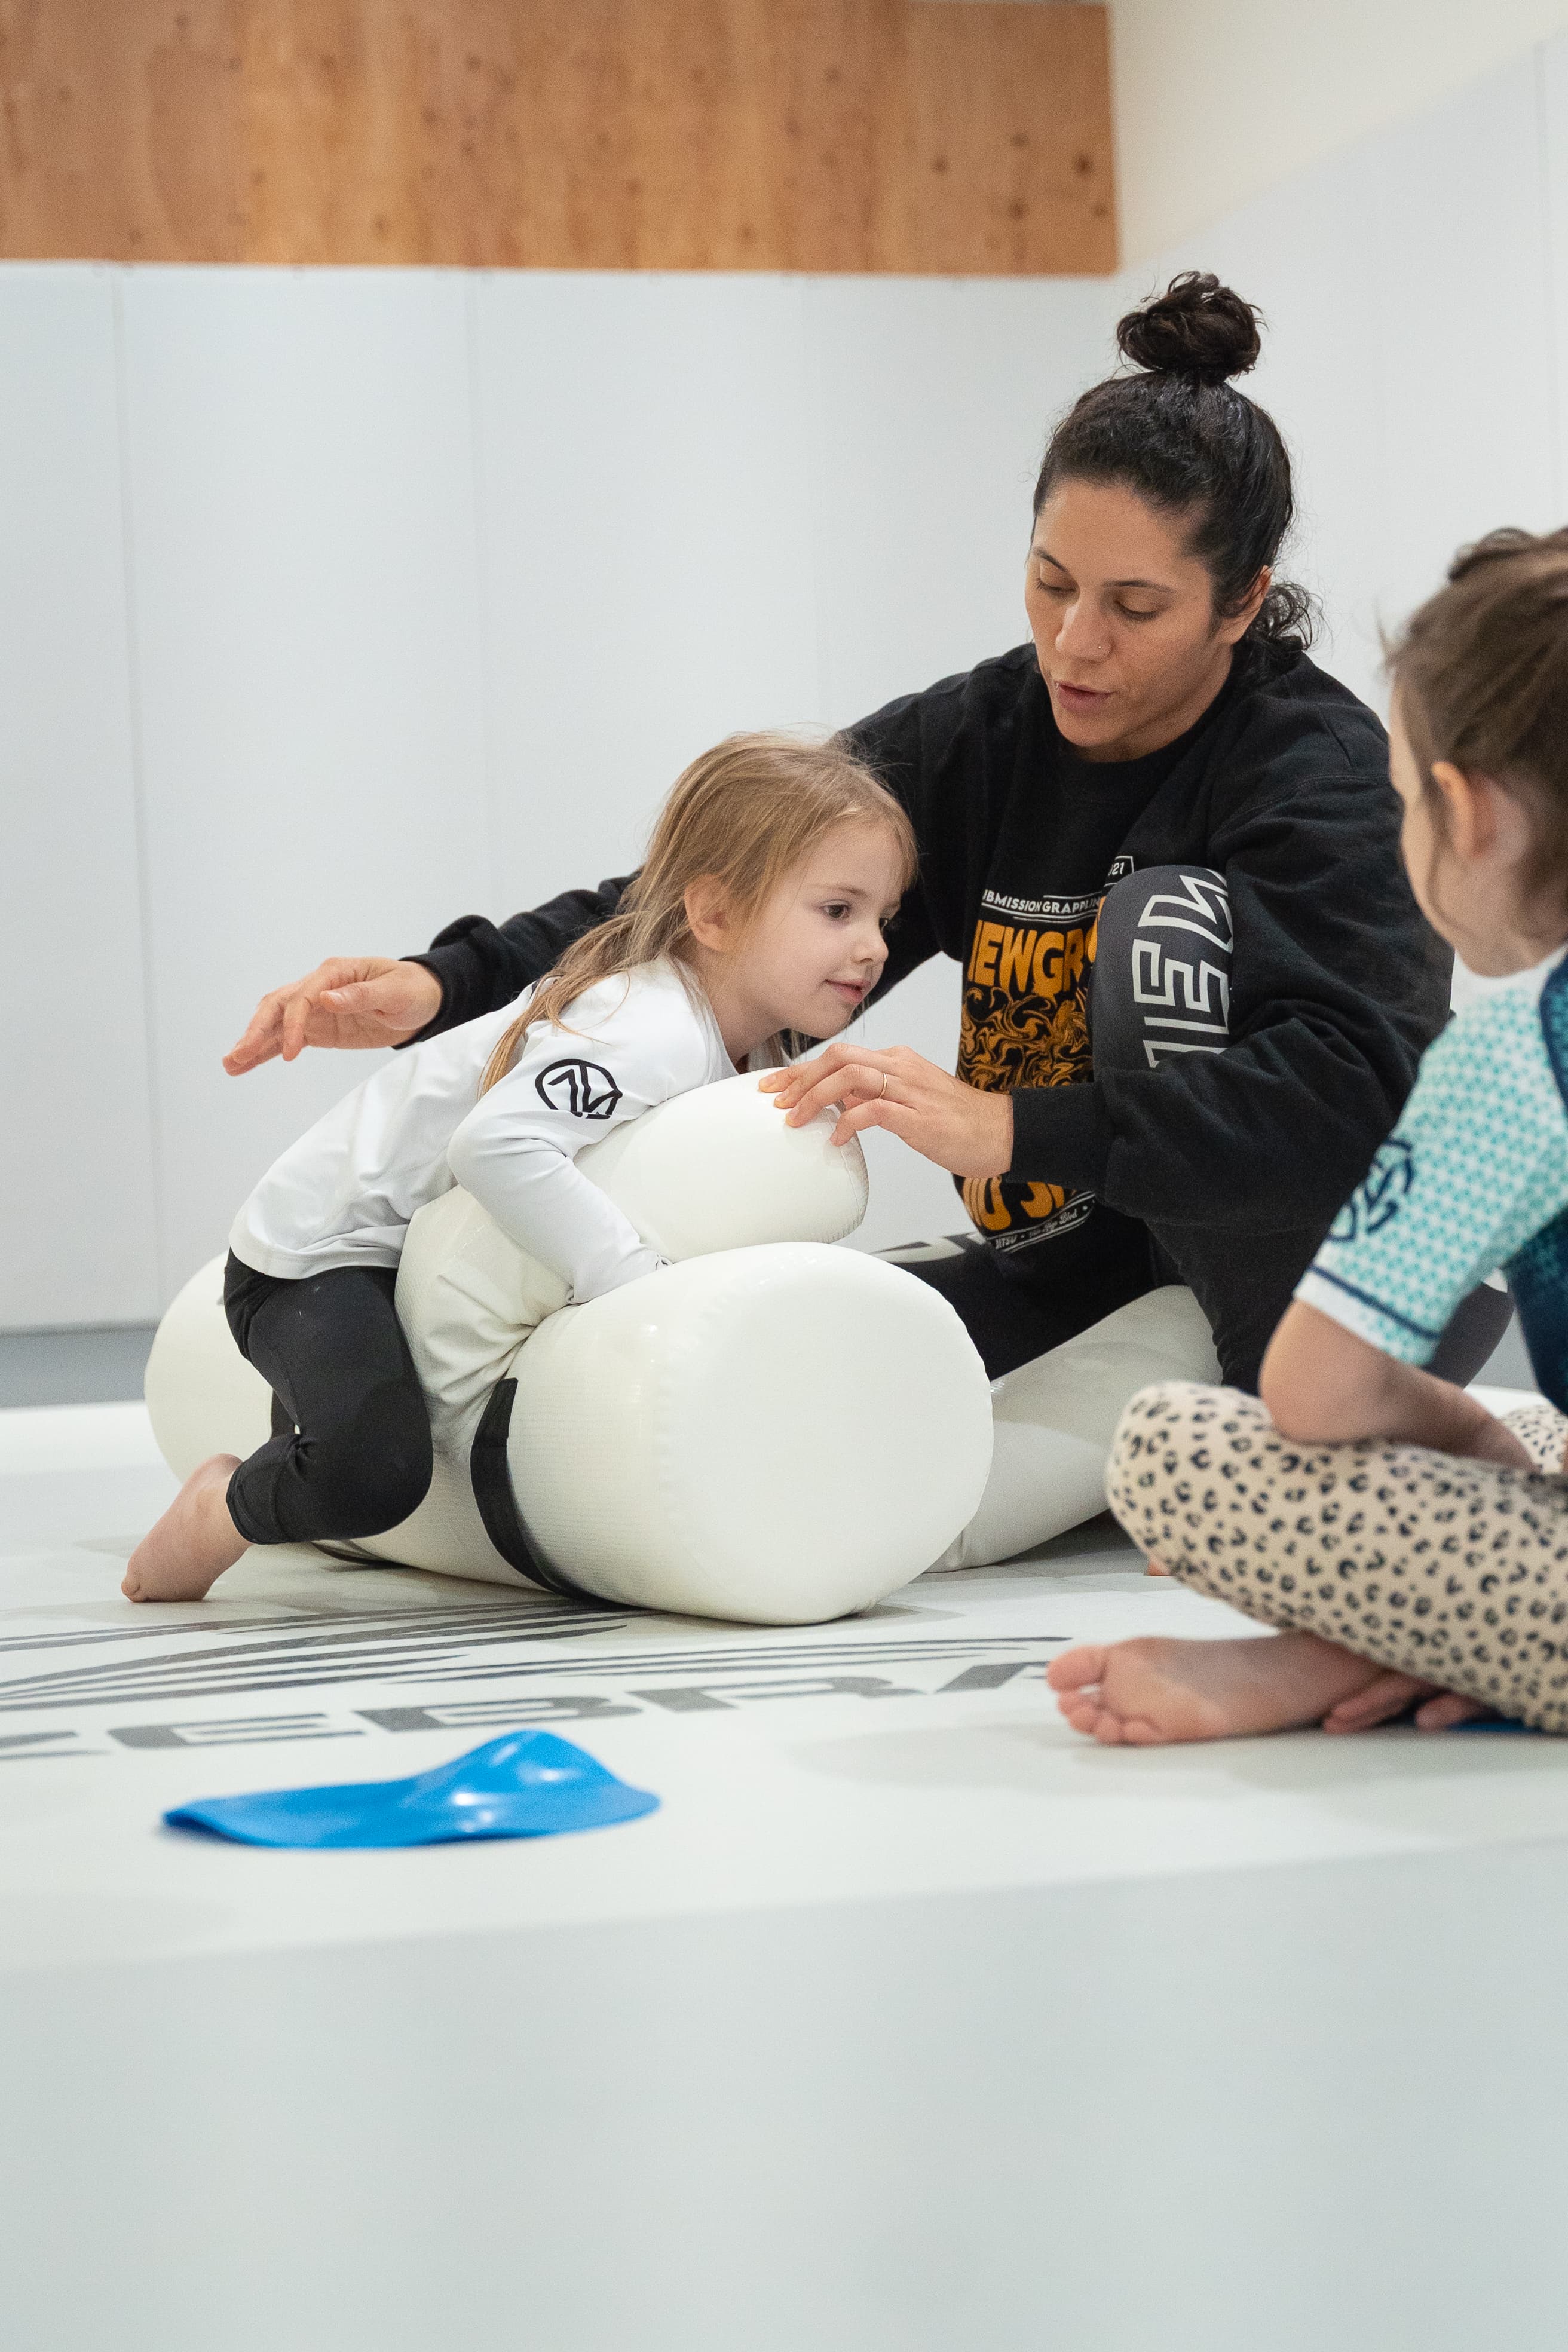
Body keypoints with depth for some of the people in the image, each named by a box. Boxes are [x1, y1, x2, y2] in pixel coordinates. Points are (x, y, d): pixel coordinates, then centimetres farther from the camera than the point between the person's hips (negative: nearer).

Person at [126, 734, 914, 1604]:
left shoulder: (752, 1045, -1)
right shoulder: (651, 1034, -31)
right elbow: (500, 1145, -45)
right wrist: (642, 1277, -44)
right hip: (320, 1257, -10)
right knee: (374, 1474, -32)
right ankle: (223, 1512, 2)